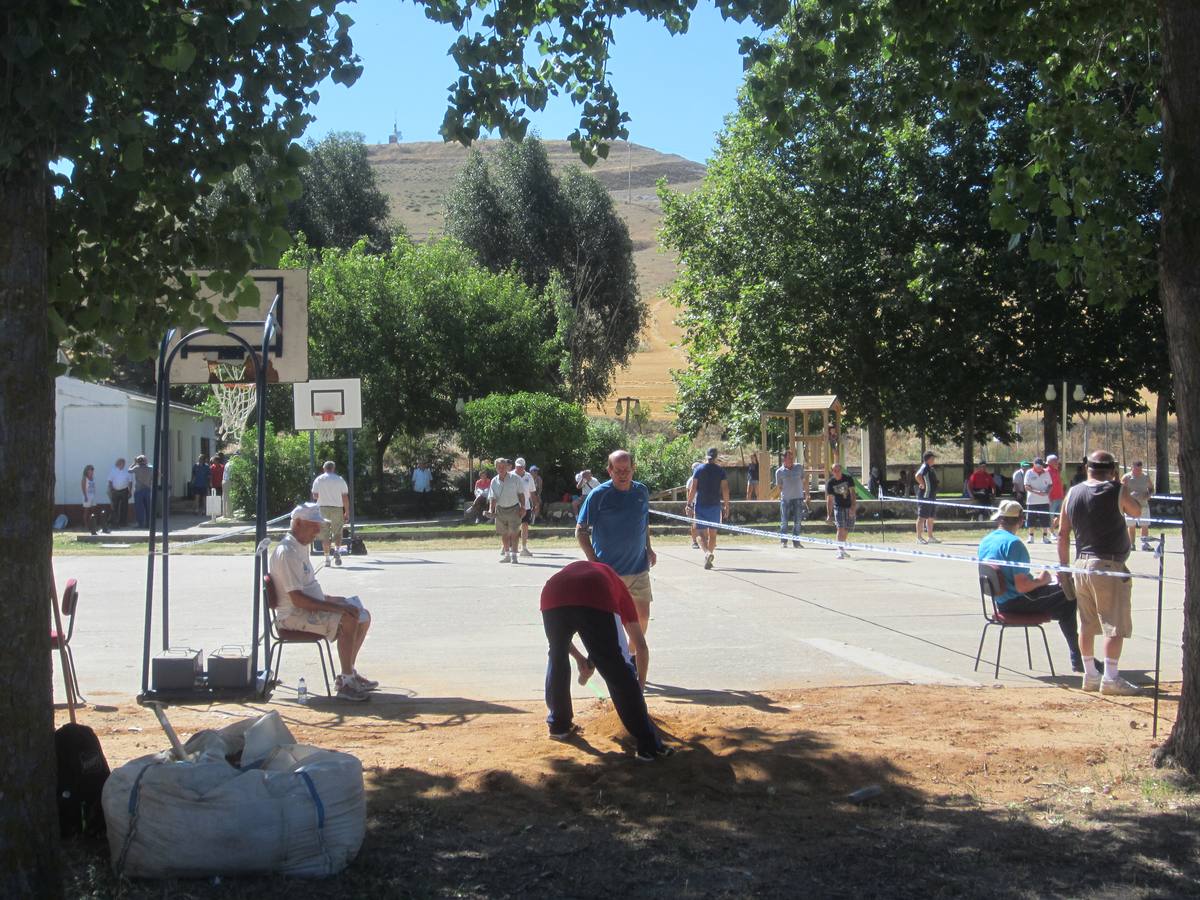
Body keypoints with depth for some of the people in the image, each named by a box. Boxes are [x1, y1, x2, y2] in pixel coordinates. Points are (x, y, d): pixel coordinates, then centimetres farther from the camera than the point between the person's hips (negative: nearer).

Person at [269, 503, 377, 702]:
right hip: (293, 615, -10)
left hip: (311, 607, 10)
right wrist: (335, 607, -26)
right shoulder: (287, 552, -20)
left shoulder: (301, 547, 13)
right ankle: (346, 683, -21)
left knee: (363, 616, 6)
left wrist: (330, 599, 9)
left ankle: (348, 675, 12)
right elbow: (297, 599, -26)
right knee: (348, 620, -27)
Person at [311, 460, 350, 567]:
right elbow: (345, 497, -2)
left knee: (325, 534, 5)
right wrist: (347, 512, 2)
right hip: (337, 509, 0)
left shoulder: (318, 480, 2)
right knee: (337, 532, 9)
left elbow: (315, 496, 0)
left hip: (323, 509, 1)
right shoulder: (340, 480, 1)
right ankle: (336, 550, -17)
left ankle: (327, 558, 3)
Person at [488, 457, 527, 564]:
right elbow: (493, 497, -2)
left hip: (514, 509, -3)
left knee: (514, 533, -7)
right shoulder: (494, 481, 0)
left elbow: (521, 494, -1)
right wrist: (491, 509, -17)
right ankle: (506, 554, 21)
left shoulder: (514, 478, -7)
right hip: (500, 510, 3)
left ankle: (513, 554, -4)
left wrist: (522, 507, -6)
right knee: (504, 534, 10)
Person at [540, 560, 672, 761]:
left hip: (553, 598, 3)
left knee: (557, 658, 30)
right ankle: (649, 744, 8)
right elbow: (640, 645, 36)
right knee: (617, 672, 7)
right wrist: (640, 684, 47)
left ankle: (559, 725, 40)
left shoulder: (569, 570, 47)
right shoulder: (615, 585, 39)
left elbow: (559, 636, 48)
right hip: (595, 602, -2)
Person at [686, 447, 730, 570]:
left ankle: (707, 552, -22)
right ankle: (709, 557, 9)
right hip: (715, 505, 1)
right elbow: (725, 490, -3)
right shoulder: (721, 471, 1)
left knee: (702, 533, 2)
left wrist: (689, 505, 1)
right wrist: (726, 506, 3)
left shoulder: (699, 470, 0)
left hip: (700, 506, -1)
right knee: (712, 533, 10)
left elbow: (693, 489, -4)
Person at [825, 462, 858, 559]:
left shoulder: (848, 478, -8)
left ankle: (842, 548, 28)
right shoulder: (830, 483, -9)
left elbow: (852, 493, -12)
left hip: (850, 507, 1)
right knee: (840, 528, -15)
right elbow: (829, 499, -8)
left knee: (846, 530, 7)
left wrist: (853, 507, -22)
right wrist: (829, 514, -11)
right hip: (838, 507, -1)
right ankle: (840, 551, -16)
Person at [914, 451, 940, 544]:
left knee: (931, 518, 14)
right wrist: (923, 484, -20)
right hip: (925, 497, -10)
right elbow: (917, 476, -31)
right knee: (922, 517, -7)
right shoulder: (924, 467, -13)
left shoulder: (931, 468, 16)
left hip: (932, 497, 10)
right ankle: (919, 538, -6)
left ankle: (930, 537, 22)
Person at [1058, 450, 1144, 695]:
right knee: (1115, 625, -1)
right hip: (1109, 566, -6)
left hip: (1081, 564, 6)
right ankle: (1111, 678, -2)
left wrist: (1064, 566, 14)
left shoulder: (1072, 494, 6)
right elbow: (1136, 511, 11)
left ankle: (1090, 675, 19)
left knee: (1087, 624, 12)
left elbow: (1063, 534, 8)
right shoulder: (1117, 491, -8)